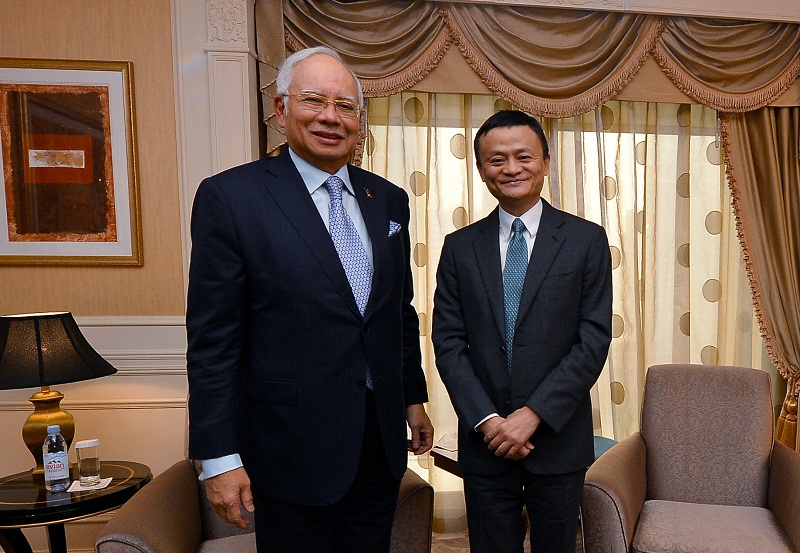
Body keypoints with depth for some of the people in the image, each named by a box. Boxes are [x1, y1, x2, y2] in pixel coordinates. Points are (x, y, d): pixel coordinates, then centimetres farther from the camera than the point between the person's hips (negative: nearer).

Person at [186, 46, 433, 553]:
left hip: (382, 439, 5)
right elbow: (213, 340, -11)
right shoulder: (230, 197, -10)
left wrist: (414, 398, 16)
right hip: (293, 449, -5)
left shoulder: (389, 201, 6)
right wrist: (219, 458, -11)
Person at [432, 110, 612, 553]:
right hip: (484, 440, 1)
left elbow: (594, 340, -7)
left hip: (557, 437, 0)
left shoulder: (587, 240, -2)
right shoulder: (460, 247, 2)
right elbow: (448, 343, -1)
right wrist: (487, 419, -11)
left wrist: (534, 413, -14)